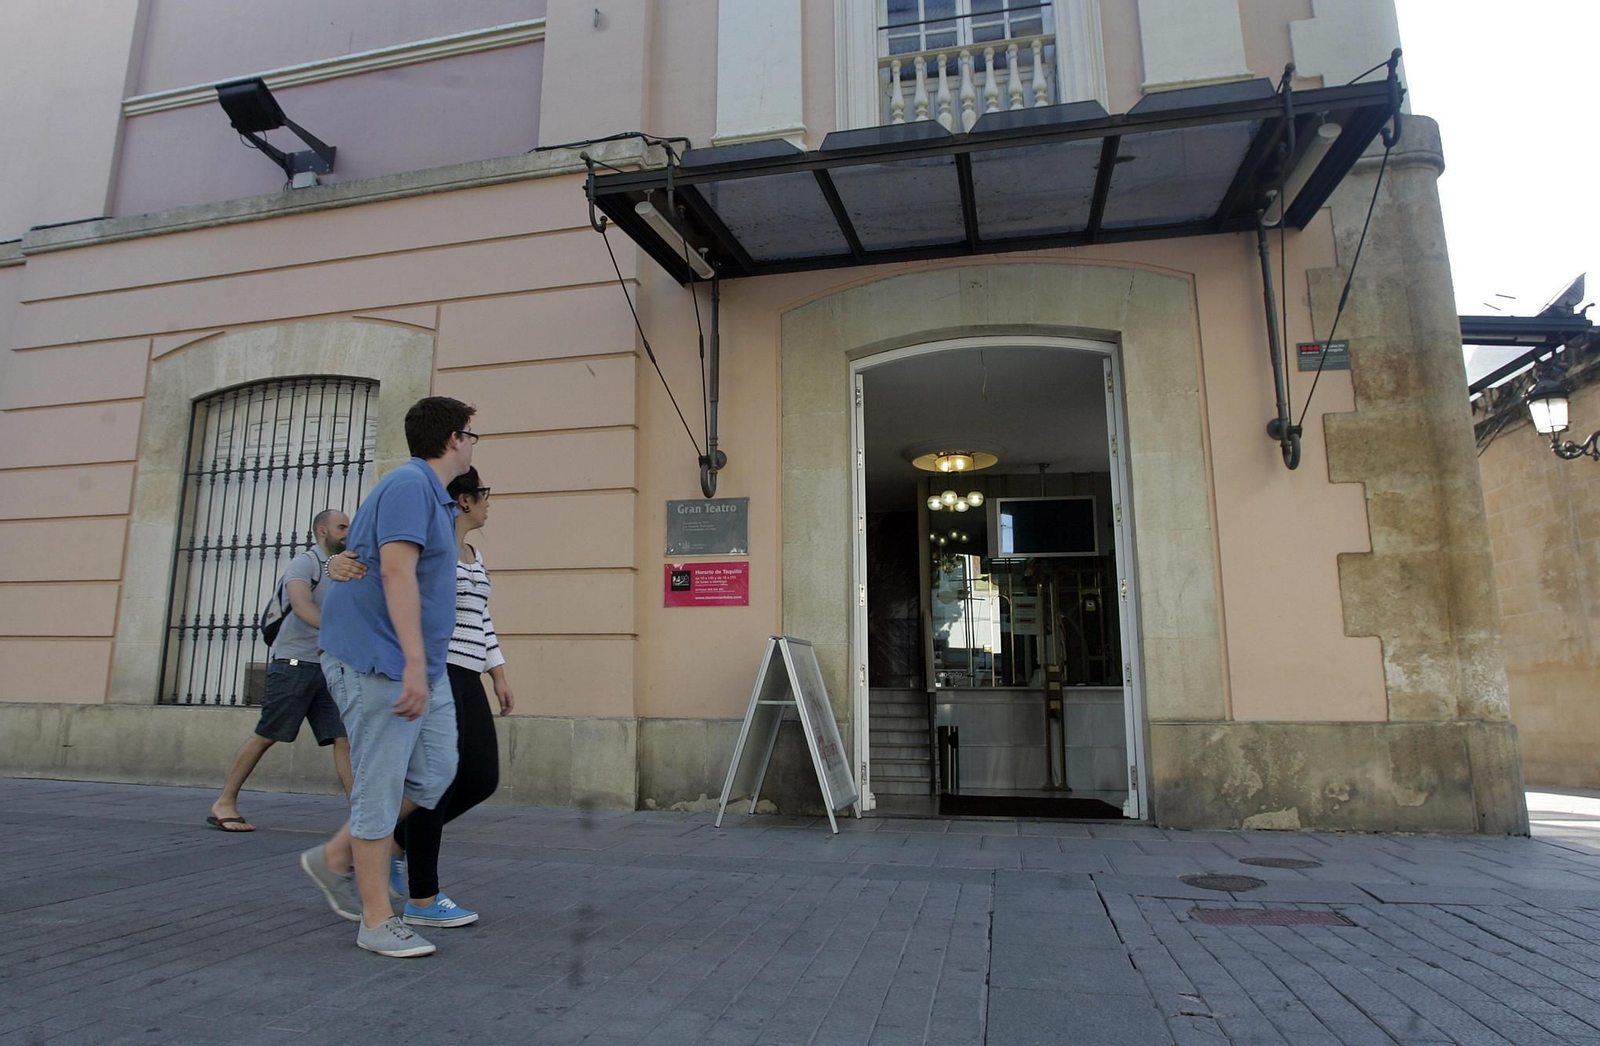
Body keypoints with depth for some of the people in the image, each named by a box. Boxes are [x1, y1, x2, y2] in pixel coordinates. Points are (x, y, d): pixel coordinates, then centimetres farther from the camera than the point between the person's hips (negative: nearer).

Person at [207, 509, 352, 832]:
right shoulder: (304, 563, -5)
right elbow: (301, 606, -23)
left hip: (327, 666, 7)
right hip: (294, 663, -6)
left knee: (344, 738, -3)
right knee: (266, 736, 1)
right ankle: (224, 803, 16)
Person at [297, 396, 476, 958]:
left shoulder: (433, 494, 18)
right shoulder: (409, 485, -14)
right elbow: (397, 573, -24)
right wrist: (413, 663, -29)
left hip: (419, 667, 10)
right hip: (379, 662, -10)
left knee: (434, 773, 11)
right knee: (381, 787, -2)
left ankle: (335, 858, 26)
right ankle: (377, 921, 10)